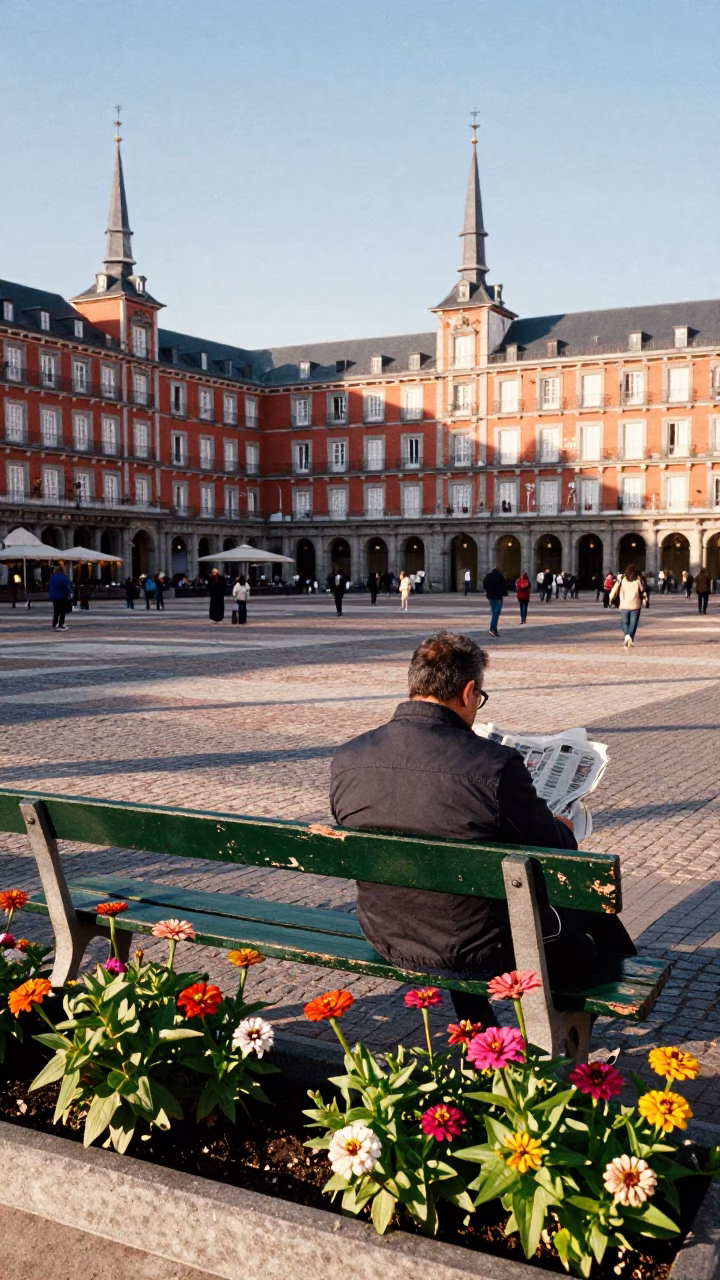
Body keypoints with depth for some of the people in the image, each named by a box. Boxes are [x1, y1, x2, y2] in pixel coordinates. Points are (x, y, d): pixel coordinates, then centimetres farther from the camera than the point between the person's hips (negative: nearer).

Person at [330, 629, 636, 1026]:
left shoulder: (345, 759, -11)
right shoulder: (495, 765, -26)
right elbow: (554, 853, -11)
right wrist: (564, 830, 14)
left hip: (386, 940, 5)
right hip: (477, 954, -5)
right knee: (591, 913, 22)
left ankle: (475, 1026, 51)